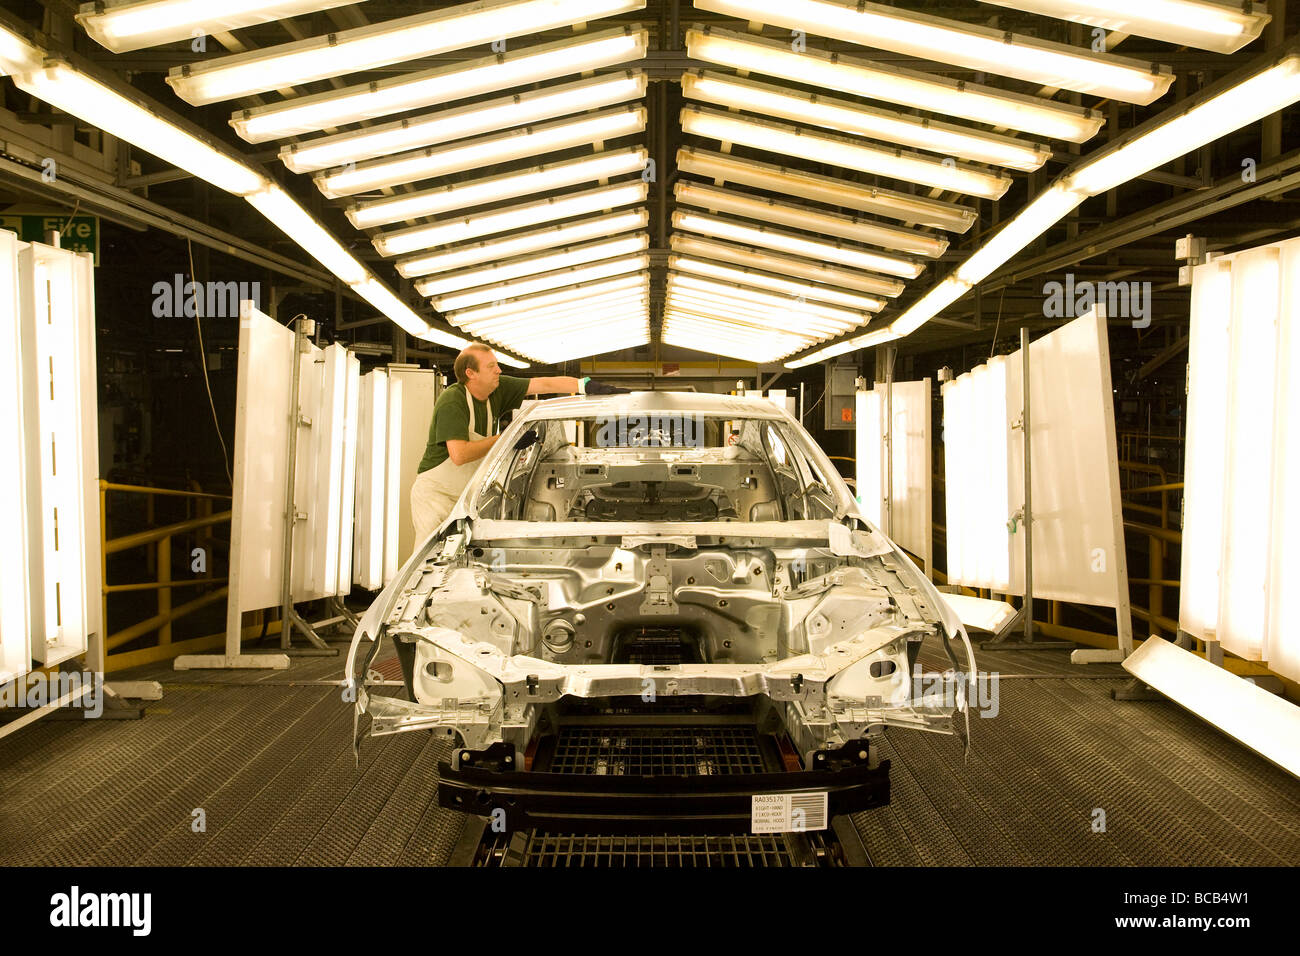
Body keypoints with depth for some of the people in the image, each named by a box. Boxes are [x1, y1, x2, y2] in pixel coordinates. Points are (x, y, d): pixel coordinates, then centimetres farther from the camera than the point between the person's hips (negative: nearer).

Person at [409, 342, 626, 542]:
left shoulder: (498, 389, -1)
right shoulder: (451, 402, -22)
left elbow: (545, 384, -2)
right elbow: (459, 455, -32)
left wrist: (589, 386, -12)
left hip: (470, 496, 7)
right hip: (435, 492, -6)